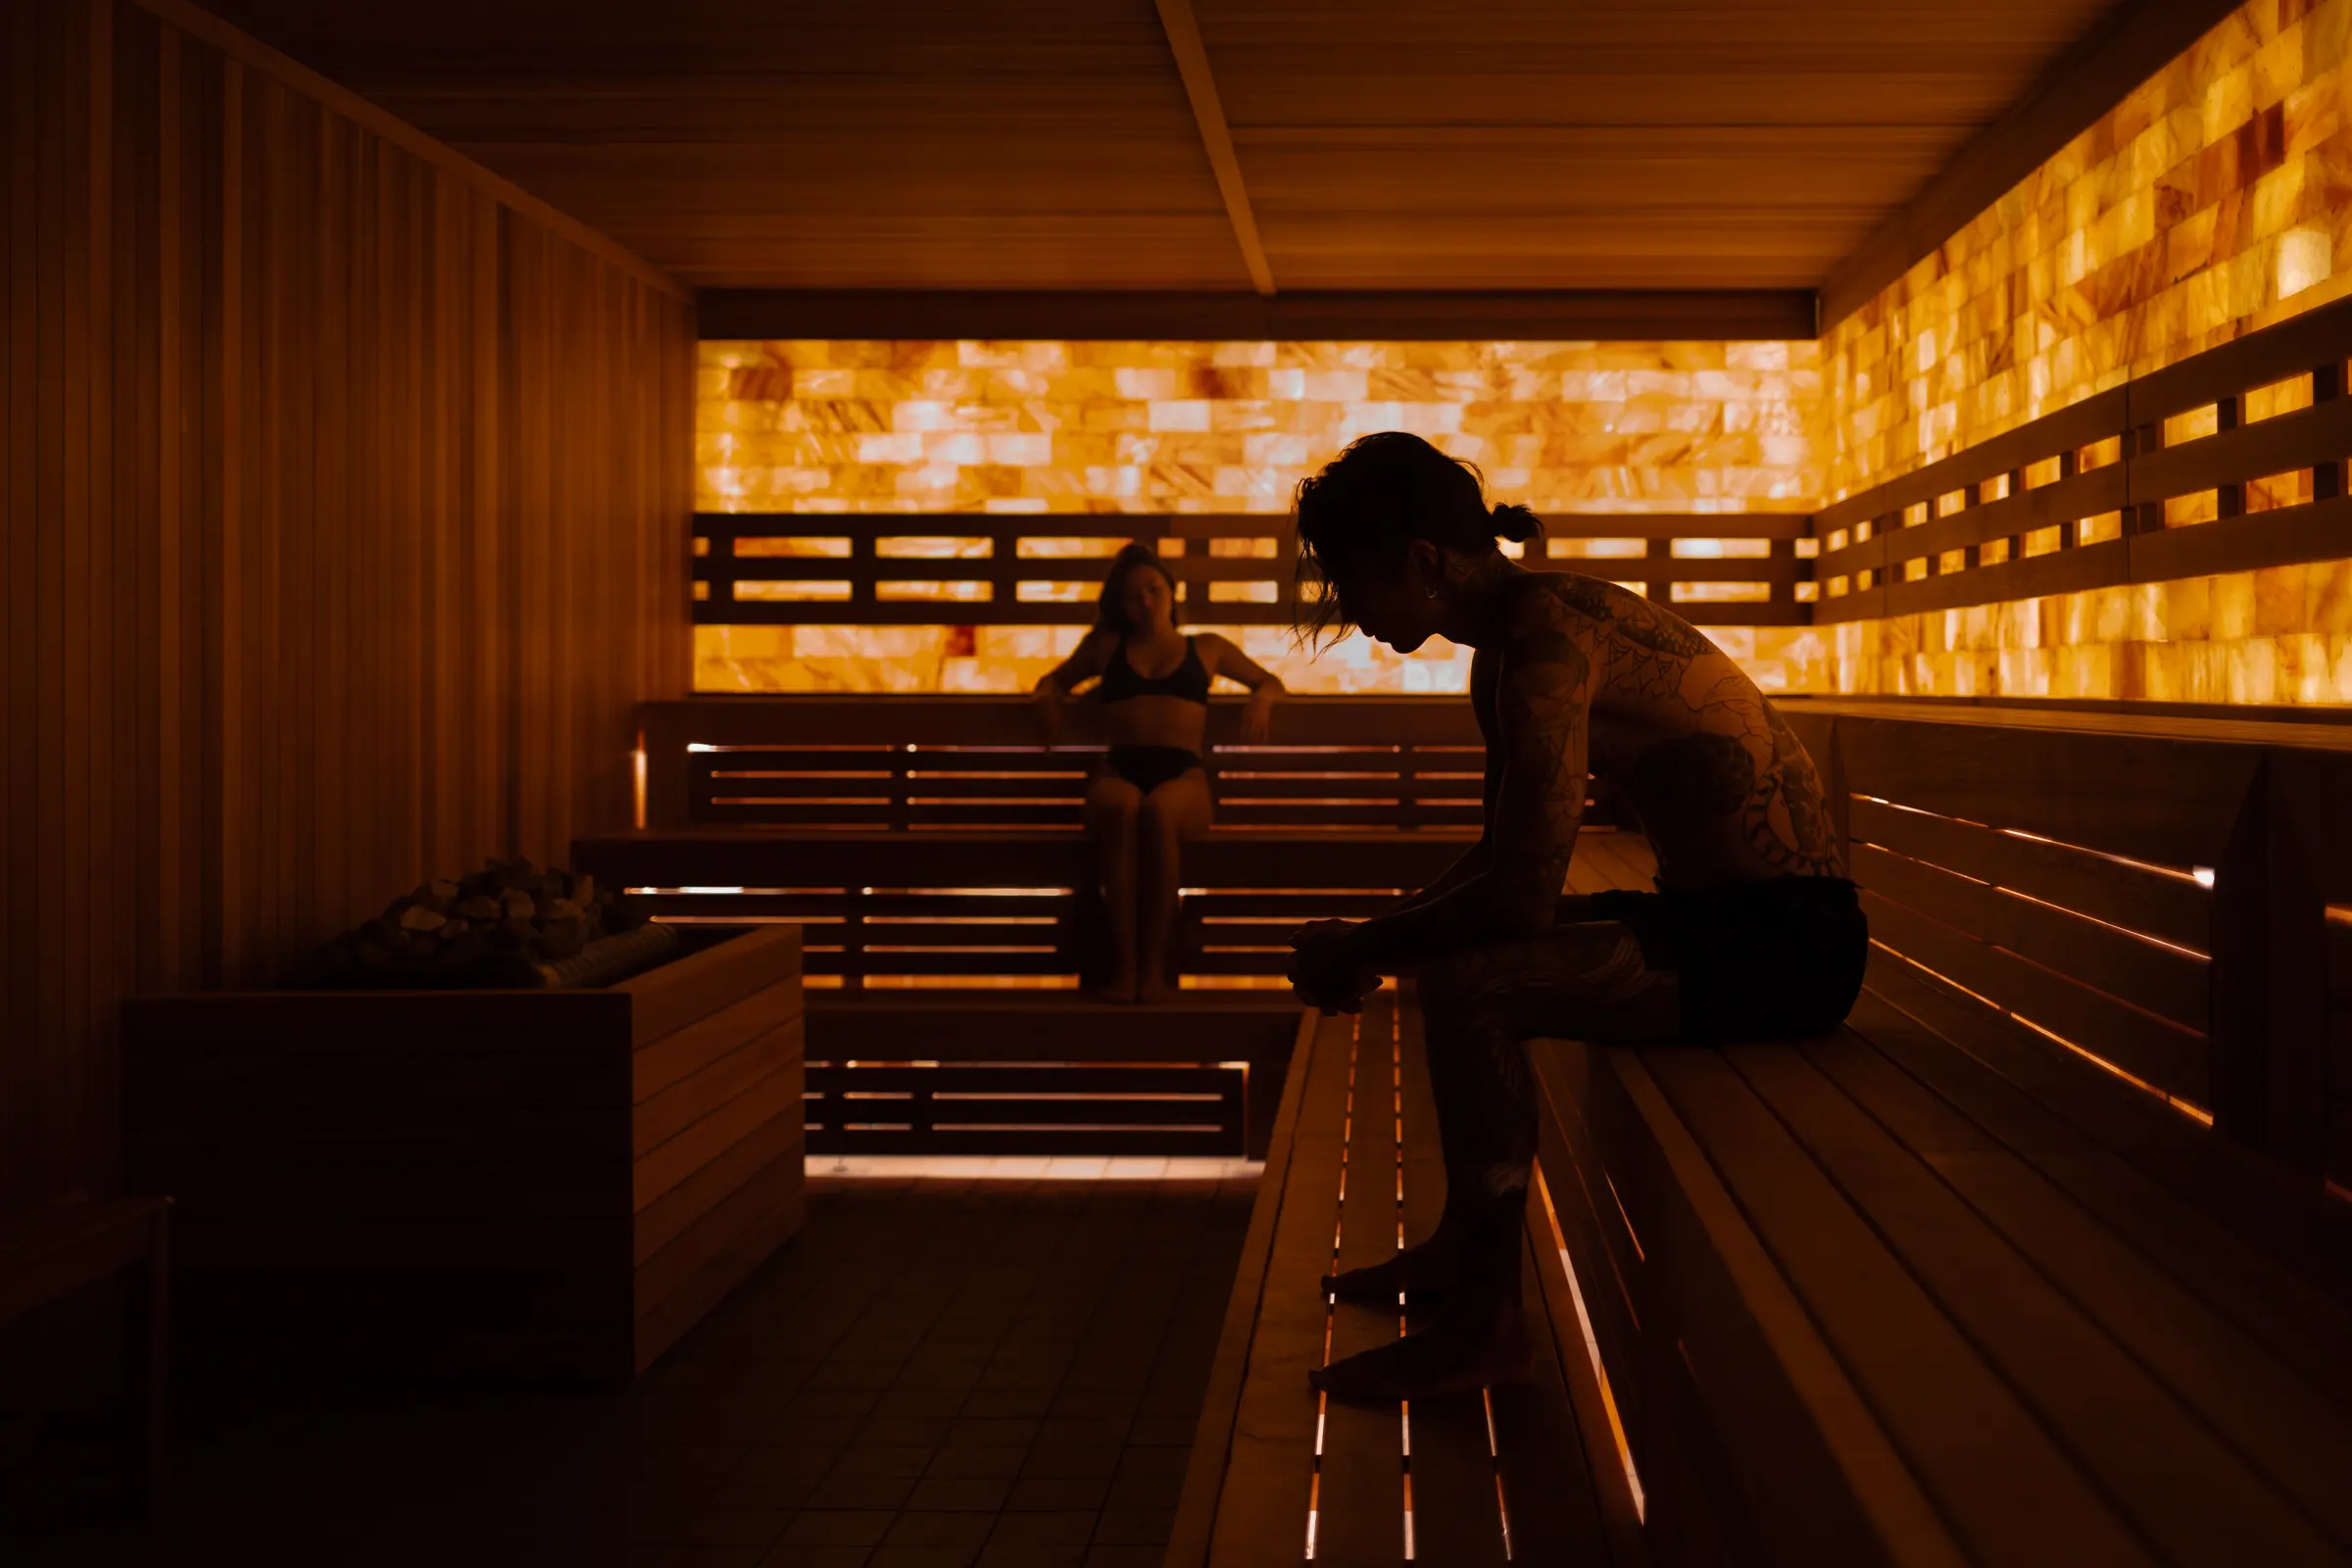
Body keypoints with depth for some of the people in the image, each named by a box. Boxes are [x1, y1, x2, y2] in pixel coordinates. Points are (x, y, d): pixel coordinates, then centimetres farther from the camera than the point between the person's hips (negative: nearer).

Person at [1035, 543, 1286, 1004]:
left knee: (1157, 810, -41)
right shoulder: (1106, 646, 28)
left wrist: (1261, 700, 10)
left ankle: (1155, 965, -36)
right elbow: (1055, 680, 41)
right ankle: (1123, 964, -41)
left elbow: (1271, 681, 35)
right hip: (1119, 771, 1)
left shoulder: (1207, 647, 27)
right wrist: (1048, 699, 16)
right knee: (1120, 808, -40)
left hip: (1183, 775, 0)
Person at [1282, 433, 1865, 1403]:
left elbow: (1523, 894, -28)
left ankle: (1484, 1330, -11)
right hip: (1725, 917, 11)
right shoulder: (1506, 646, 10)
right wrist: (1378, 934, 5)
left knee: (1470, 986, -24)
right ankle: (1463, 1247, 31)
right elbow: (1502, 860, 20)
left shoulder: (1549, 642, -22)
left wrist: (1361, 949, -14)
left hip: (1786, 943, -11)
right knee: (1457, 957, 20)